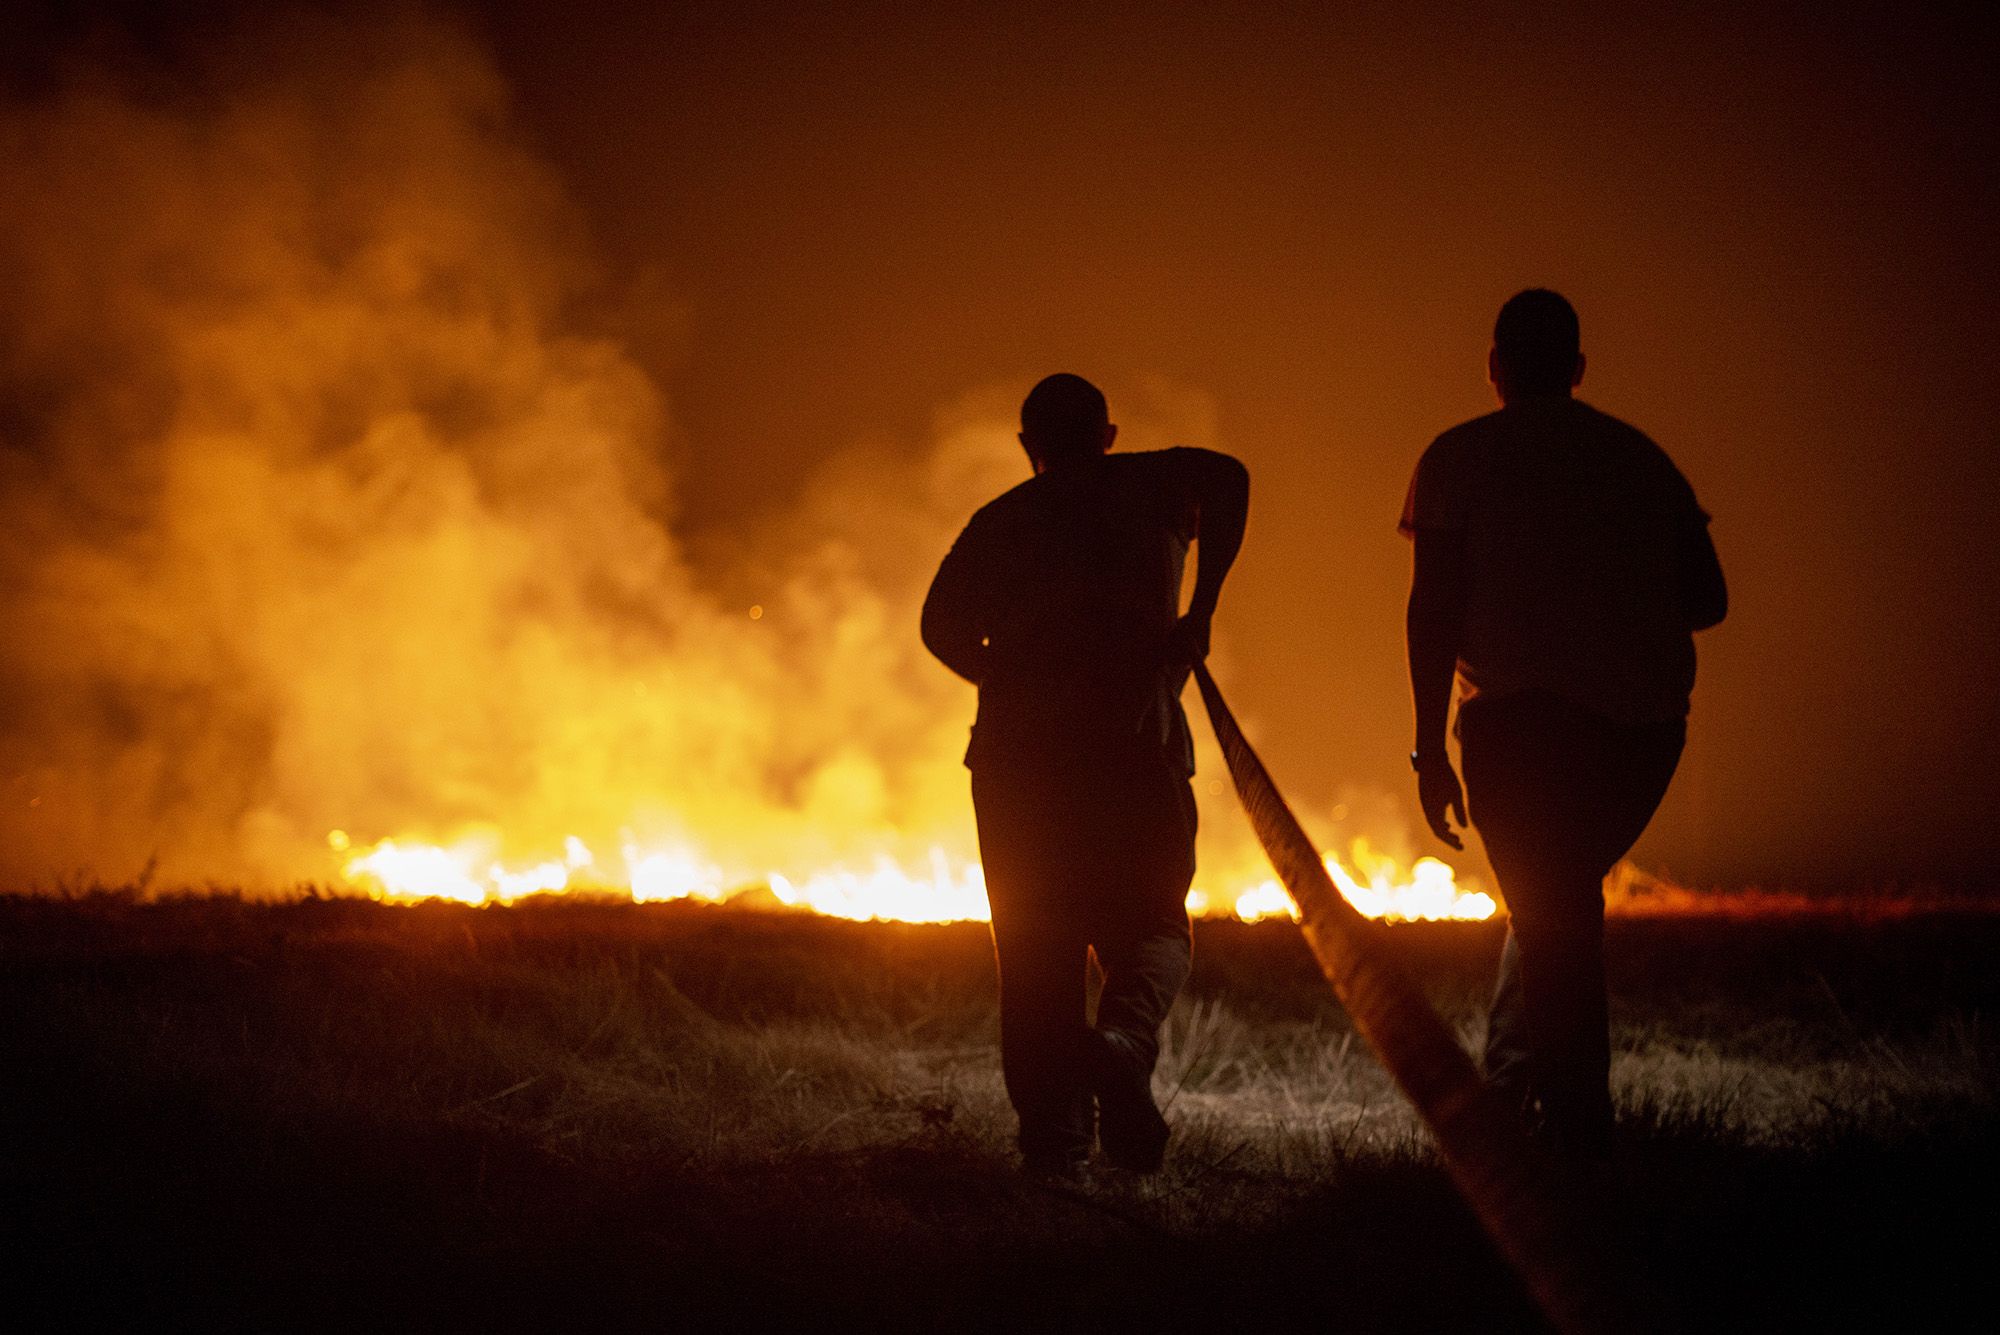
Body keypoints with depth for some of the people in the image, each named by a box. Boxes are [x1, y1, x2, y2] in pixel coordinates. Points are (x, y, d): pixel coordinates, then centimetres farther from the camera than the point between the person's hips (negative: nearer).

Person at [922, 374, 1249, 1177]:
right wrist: (1201, 612, -7)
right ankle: (1126, 1039, -22)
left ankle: (1053, 1141, -4)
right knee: (1149, 926, 10)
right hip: (1139, 745, -1)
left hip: (1019, 756, 1)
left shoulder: (1002, 521, 13)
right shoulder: (1148, 486, 11)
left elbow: (945, 625, 3)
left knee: (1038, 953, 5)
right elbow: (1224, 478, -9)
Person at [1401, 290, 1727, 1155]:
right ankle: (1506, 1101, 25)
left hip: (1526, 717, -4)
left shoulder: (1462, 457, 6)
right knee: (1559, 904, 21)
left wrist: (1430, 747, -2)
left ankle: (1579, 1138, -7)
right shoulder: (1642, 458, 18)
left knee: (1551, 915, 0)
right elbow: (1706, 598, 16)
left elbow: (1433, 607, -2)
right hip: (1646, 722, 4)